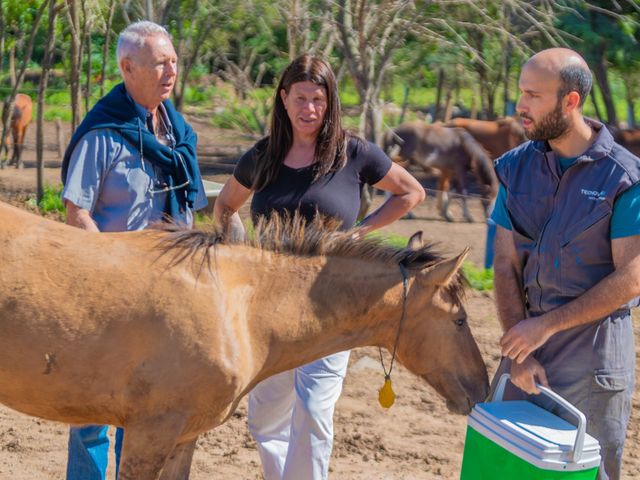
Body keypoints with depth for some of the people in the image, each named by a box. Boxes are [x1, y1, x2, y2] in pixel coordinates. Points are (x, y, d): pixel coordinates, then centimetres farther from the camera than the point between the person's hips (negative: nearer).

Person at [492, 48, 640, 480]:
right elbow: (506, 266, 2)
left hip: (594, 347, -4)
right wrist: (520, 353, -8)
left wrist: (548, 324, -15)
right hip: (529, 336, 5)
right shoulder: (516, 167, 3)